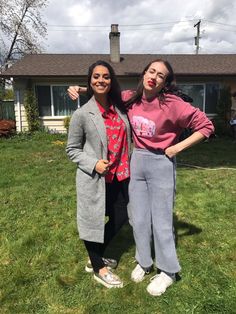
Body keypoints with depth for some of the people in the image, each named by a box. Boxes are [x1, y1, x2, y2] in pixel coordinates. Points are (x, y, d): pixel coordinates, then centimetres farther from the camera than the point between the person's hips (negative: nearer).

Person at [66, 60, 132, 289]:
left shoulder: (119, 107, 4)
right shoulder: (82, 114, -10)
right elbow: (72, 149, -3)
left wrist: (128, 167, 8)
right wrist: (93, 164, -18)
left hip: (120, 175, 6)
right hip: (95, 178, -6)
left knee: (121, 217, 16)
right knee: (93, 221, 9)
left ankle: (96, 258, 41)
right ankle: (98, 268, 35)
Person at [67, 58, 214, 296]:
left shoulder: (172, 104, -16)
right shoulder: (131, 98, -2)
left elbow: (206, 126, -12)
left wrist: (178, 147, -15)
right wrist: (80, 89, 3)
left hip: (161, 163, -5)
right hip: (137, 161, 5)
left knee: (161, 220, 6)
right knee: (138, 218, 15)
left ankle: (167, 271, 29)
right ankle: (143, 262, 38)